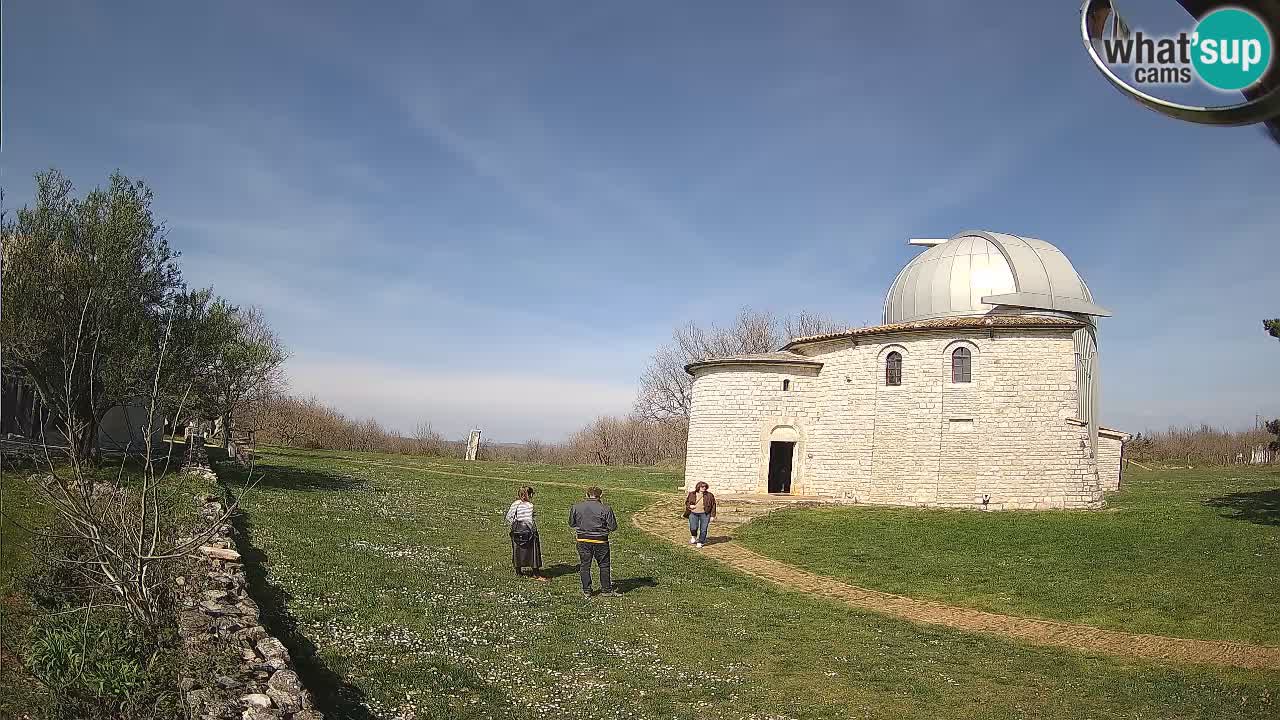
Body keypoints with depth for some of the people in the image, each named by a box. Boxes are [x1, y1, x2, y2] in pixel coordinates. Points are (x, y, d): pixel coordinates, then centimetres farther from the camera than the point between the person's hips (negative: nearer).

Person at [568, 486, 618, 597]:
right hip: (600, 541, -2)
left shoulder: (575, 508, -3)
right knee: (604, 565, 13)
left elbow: (571, 524, 9)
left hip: (583, 540, 2)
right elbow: (613, 527, -8)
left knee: (584, 565, 13)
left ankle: (586, 591, 17)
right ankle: (606, 589, 20)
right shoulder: (605, 509, -12)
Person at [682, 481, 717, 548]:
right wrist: (689, 506, -7)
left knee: (703, 529, -1)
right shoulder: (691, 494, 2)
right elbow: (686, 502, 15)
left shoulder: (709, 495, 0)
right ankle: (693, 536, 23)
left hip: (704, 514, 0)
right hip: (693, 513, 0)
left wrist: (712, 515, 2)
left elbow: (713, 505, 5)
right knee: (693, 528, -10)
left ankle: (700, 542, 17)